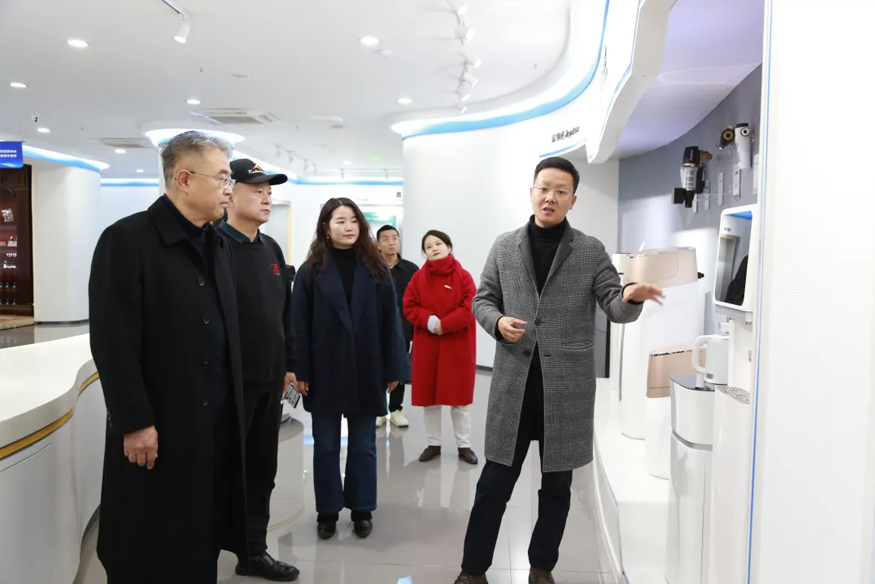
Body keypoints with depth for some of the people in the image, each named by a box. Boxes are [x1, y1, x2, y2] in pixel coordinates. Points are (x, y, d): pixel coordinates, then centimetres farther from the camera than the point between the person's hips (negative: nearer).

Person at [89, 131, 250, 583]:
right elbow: (113, 343, -17)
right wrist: (135, 422, -18)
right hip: (158, 428, -6)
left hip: (218, 420, 7)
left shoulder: (217, 244, 11)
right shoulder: (126, 239, -12)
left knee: (203, 535, 17)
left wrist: (233, 403, 11)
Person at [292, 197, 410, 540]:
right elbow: (300, 325, -3)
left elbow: (390, 322, 0)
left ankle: (362, 510, 26)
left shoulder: (376, 270, 2)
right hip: (325, 371, -1)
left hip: (366, 370, 1)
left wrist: (393, 369, -3)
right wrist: (301, 371, -8)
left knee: (364, 445, 12)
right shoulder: (311, 271, -1)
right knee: (325, 445, 11)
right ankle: (327, 511, 25)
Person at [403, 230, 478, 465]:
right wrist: (430, 321, -18)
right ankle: (433, 444, 21)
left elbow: (470, 308, -12)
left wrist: (444, 324, -19)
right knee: (428, 397, 7)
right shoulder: (419, 277, 4)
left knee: (460, 396, 5)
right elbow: (409, 307, -1)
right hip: (427, 344, 2)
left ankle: (464, 446, 18)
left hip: (458, 344, -2)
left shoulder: (463, 276, -3)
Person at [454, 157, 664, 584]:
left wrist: (632, 297, -26)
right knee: (494, 482, 7)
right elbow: (482, 300, 10)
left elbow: (614, 308, -3)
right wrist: (497, 322, -12)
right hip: (513, 381, 1)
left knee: (557, 485, 13)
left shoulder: (591, 251, 2)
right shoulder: (504, 246, 6)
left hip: (567, 385, 0)